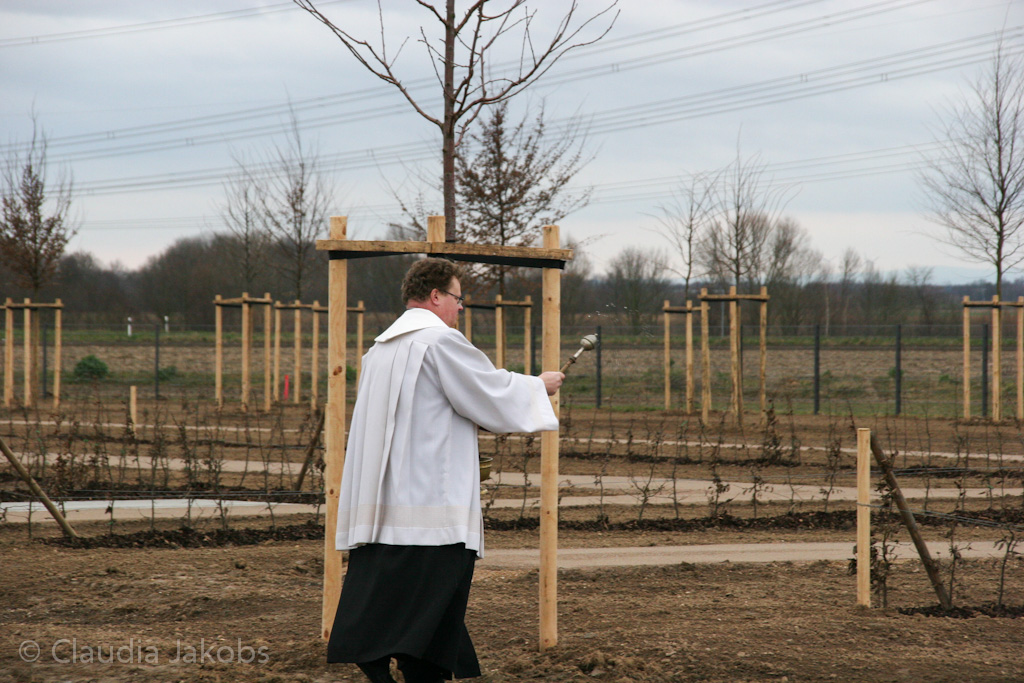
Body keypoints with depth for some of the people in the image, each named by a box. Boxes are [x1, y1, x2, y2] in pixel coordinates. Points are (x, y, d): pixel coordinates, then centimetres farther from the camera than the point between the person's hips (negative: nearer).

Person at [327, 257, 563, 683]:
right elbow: (492, 393, -6)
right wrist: (538, 386, 12)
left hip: (380, 510, 8)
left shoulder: (381, 349, 18)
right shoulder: (441, 340, -9)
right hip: (431, 501, -8)